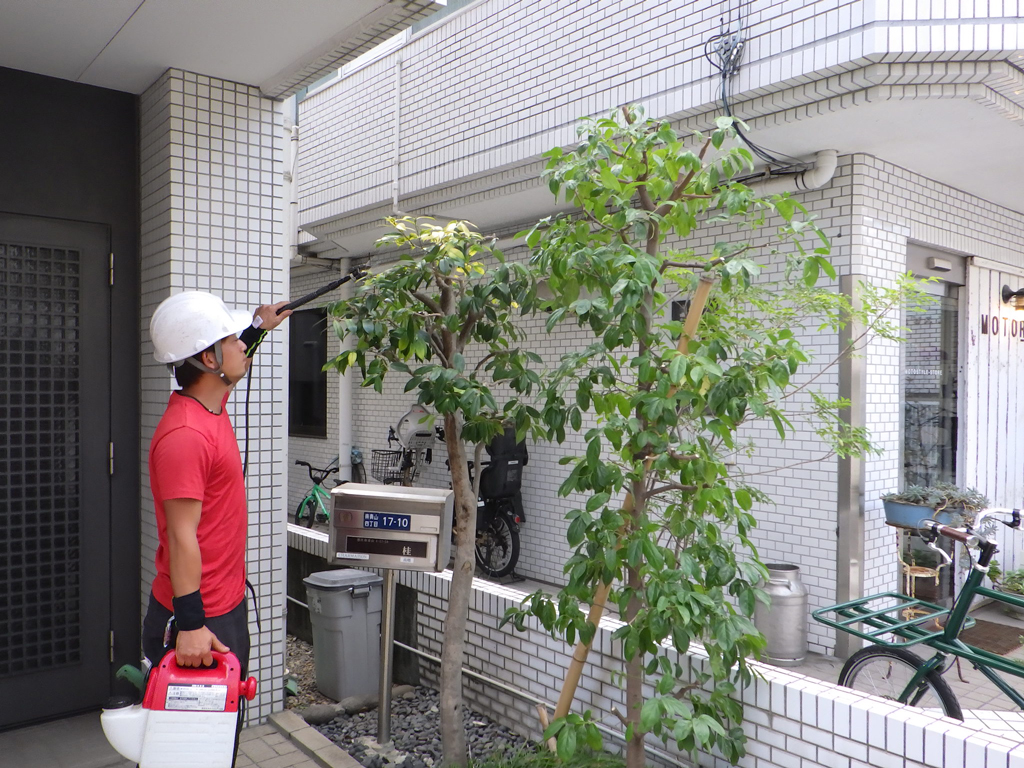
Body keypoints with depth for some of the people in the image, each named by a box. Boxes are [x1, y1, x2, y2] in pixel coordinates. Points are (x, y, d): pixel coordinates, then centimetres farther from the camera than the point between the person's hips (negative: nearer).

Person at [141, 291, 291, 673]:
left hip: (228, 603, 10)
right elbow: (181, 536, -27)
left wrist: (257, 328, 31)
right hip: (199, 617, -10)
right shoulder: (184, 436, -25)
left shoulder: (212, 406, 5)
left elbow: (228, 371, 31)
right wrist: (190, 624, -27)